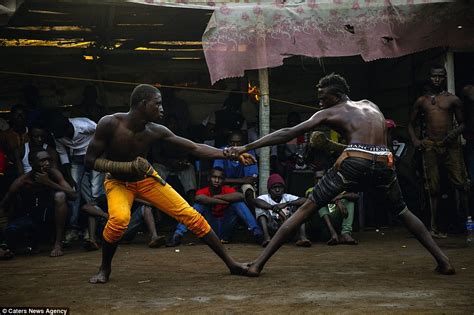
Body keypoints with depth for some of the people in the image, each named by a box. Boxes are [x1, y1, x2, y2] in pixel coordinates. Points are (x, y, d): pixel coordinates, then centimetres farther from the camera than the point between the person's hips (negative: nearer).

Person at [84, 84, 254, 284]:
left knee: (190, 215, -5)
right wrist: (129, 166, -36)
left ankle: (230, 263, 6)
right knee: (119, 219, -34)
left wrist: (229, 154, -25)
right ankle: (105, 268, -6)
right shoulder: (109, 124, -29)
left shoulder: (156, 131, -20)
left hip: (147, 179, 3)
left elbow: (195, 148, -16)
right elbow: (90, 160, -25)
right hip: (118, 182, -3)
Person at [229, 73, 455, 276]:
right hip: (384, 165, 4)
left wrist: (246, 148, 12)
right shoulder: (371, 105, 28)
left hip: (353, 163, -4)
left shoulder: (330, 113, 17)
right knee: (403, 212, 29)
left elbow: (287, 134, 12)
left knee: (306, 209, 5)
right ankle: (443, 261, 24)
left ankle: (259, 263, 1)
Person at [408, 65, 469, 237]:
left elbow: (462, 123, 13)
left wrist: (456, 132, -9)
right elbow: (411, 123, 18)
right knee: (433, 188, 0)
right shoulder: (422, 101, 13)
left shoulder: (453, 99, 10)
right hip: (430, 146, 1)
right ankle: (435, 227, 5)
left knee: (460, 183, -11)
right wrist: (415, 140, 1)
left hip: (451, 145, -1)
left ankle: (462, 220, 4)